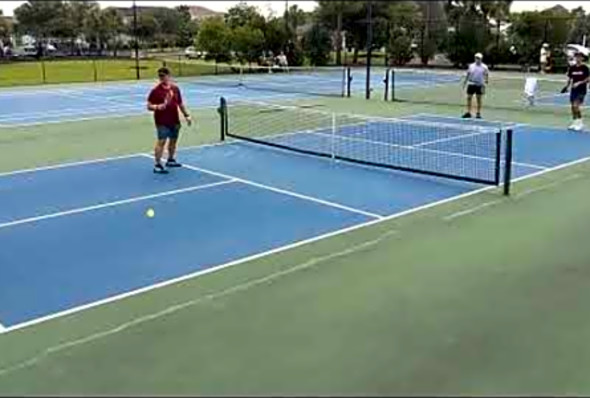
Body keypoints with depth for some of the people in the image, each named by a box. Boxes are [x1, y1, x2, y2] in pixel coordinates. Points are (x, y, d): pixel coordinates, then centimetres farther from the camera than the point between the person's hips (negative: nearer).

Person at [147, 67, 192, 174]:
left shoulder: (175, 88, 7)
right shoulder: (156, 90, -8)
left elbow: (180, 103, 18)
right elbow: (149, 106, -8)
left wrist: (186, 115, 16)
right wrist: (157, 107, -27)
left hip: (174, 121, 6)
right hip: (162, 122, -6)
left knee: (173, 140, 17)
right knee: (161, 141, -12)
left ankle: (170, 160, 35)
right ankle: (157, 165, -10)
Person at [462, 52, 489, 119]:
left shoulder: (484, 67, 0)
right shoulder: (471, 66, 7)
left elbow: (486, 75, 4)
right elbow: (467, 75, 12)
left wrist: (486, 80, -12)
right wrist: (464, 83, 10)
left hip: (479, 85, -2)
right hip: (471, 84, 2)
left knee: (479, 99, 3)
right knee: (469, 98, 1)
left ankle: (478, 113, 9)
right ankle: (468, 112, 8)